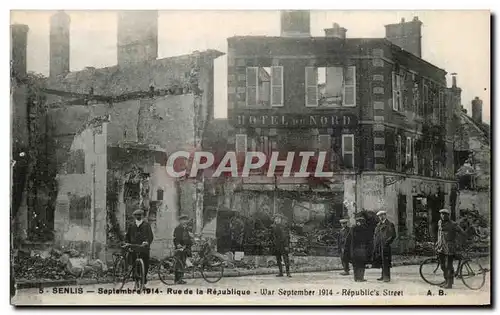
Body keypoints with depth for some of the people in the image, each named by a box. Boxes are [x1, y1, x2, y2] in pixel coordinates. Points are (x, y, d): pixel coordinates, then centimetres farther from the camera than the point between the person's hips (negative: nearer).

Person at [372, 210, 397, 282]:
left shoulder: (389, 224, -3)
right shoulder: (378, 225, 19)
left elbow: (393, 235, -8)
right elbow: (375, 234, 25)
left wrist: (387, 242, -15)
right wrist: (375, 243, 13)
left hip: (385, 246, -7)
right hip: (378, 246, 7)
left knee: (386, 262, -9)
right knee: (381, 262, 11)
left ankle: (387, 277, -7)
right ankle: (383, 276, 18)